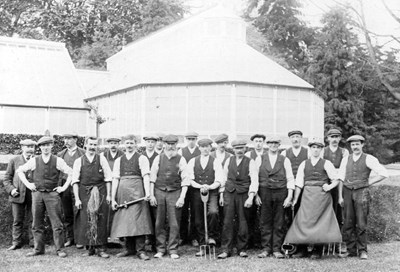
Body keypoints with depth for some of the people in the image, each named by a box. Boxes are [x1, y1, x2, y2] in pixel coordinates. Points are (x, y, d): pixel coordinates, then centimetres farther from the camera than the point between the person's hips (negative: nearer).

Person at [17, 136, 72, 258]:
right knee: (37, 224, 6)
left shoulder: (58, 161, 2)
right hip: (37, 193, 2)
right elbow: (20, 170, 16)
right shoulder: (34, 161, 6)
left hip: (52, 194, -2)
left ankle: (59, 249, 4)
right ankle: (38, 249, 16)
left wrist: (64, 187, 1)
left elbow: (71, 173, 5)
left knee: (57, 223, -3)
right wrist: (27, 184, 8)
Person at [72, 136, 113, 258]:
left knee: (101, 221, 0)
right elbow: (75, 181, 1)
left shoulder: (101, 159, 4)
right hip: (84, 193, 0)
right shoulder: (79, 161, 4)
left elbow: (108, 178, 4)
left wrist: (108, 194, -2)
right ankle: (90, 248, 13)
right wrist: (77, 198, -5)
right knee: (85, 222, 1)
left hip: (100, 192, 0)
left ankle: (100, 248, 7)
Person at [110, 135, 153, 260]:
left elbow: (146, 176, -7)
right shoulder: (119, 160, 14)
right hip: (122, 191, 4)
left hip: (137, 191, -4)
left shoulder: (142, 158, 3)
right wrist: (113, 198, 4)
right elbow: (115, 179, 10)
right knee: (124, 221, 5)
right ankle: (129, 249, 17)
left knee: (138, 220, -7)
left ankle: (140, 250, -2)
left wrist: (147, 192, -21)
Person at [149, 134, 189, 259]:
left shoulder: (181, 160, 2)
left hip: (175, 192, -1)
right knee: (159, 223, 4)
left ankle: (173, 250, 9)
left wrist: (182, 197, -8)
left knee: (174, 223, 0)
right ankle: (160, 249, 14)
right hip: (159, 191, 1)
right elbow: (152, 177, 6)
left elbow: (185, 180, 0)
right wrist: (151, 195, 0)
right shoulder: (158, 158, 6)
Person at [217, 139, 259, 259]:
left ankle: (242, 249, 14)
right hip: (229, 193, 2)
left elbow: (254, 180, -7)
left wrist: (251, 197, -16)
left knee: (243, 222, 2)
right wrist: (221, 194, 12)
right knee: (227, 222, -2)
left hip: (243, 194, -2)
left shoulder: (250, 162, 0)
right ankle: (226, 250, 2)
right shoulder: (229, 161, 10)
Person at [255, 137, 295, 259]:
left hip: (281, 193, 0)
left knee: (279, 223, 2)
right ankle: (266, 249, 9)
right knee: (265, 222, 1)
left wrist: (289, 197, -4)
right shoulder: (259, 159, 7)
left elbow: (290, 179, 5)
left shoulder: (285, 160, 7)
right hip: (264, 193, 0)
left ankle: (276, 249, 8)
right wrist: (256, 195, -3)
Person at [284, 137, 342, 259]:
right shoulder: (304, 164, 10)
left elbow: (336, 180, 5)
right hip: (307, 195, 2)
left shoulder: (326, 164, 4)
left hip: (322, 195, -2)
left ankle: (317, 251, 5)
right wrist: (295, 199, 4)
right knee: (304, 220, -4)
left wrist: (329, 187, -13)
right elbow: (299, 183, 8)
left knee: (320, 221, -2)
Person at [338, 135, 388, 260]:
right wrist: (340, 196, 5)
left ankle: (363, 251, 6)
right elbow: (341, 178, 10)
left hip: (362, 192, -3)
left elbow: (383, 173, -2)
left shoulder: (368, 159, -1)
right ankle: (351, 250, 12)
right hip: (347, 192, 4)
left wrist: (370, 182, 0)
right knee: (348, 223, 4)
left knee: (361, 223, -4)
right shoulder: (346, 159, 10)